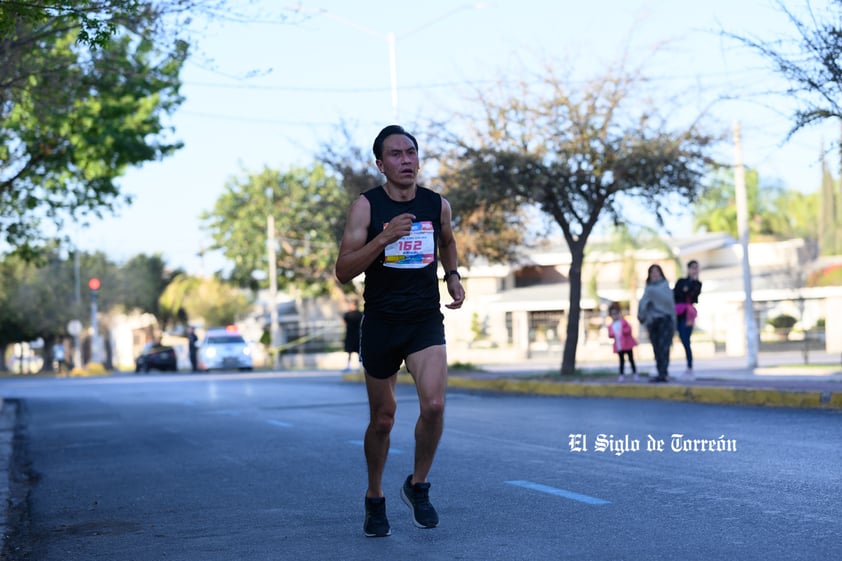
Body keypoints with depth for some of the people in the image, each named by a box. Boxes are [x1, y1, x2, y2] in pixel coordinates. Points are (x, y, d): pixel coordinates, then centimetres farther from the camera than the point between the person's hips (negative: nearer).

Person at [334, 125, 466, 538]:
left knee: (434, 405, -19)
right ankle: (374, 498, 31)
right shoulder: (366, 205, -8)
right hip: (381, 322, -1)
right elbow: (343, 272, -14)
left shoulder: (438, 204, 1)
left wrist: (453, 277, 8)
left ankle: (418, 486, 6)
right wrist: (384, 238, -26)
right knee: (382, 419, 9)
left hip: (426, 322, 1)